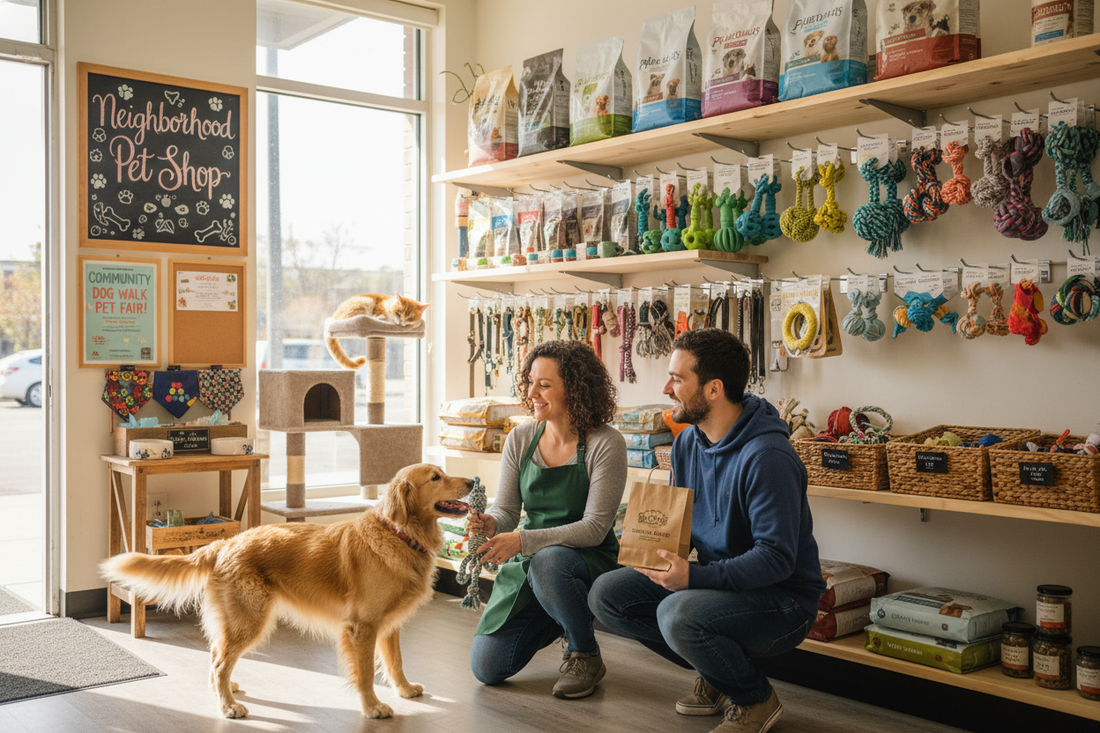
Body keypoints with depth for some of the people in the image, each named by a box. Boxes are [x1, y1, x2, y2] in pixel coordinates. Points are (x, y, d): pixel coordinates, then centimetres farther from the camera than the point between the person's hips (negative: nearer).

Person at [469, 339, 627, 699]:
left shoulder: (605, 444, -16)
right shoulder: (520, 439, -1)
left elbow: (594, 527, -20)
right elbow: (506, 511, 2)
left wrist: (523, 540, -30)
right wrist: (490, 524, -24)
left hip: (588, 560, -5)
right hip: (530, 564, 5)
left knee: (548, 561, -40)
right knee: (486, 667, -5)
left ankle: (586, 655, -11)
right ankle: (551, 624, 26)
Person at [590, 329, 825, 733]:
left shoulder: (766, 457, -24)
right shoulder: (687, 442, 3)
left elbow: (777, 558, -27)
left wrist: (696, 576, -34)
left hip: (781, 595, -8)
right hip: (717, 580, 8)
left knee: (679, 614, -35)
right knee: (607, 593, -5)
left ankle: (757, 699, -3)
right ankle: (717, 673, 11)